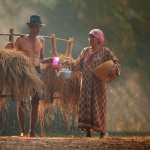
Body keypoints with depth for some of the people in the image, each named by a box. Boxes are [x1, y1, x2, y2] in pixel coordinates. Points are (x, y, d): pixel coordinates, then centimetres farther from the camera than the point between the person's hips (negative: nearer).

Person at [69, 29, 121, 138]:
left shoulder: (105, 51, -1)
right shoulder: (86, 51, 13)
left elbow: (116, 62, -4)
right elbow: (78, 65, 12)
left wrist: (114, 69, -25)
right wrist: (70, 63, -6)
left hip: (98, 84, -4)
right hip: (86, 83, 5)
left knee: (98, 105, -3)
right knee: (85, 105, 0)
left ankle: (103, 131, 7)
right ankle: (88, 131, 4)